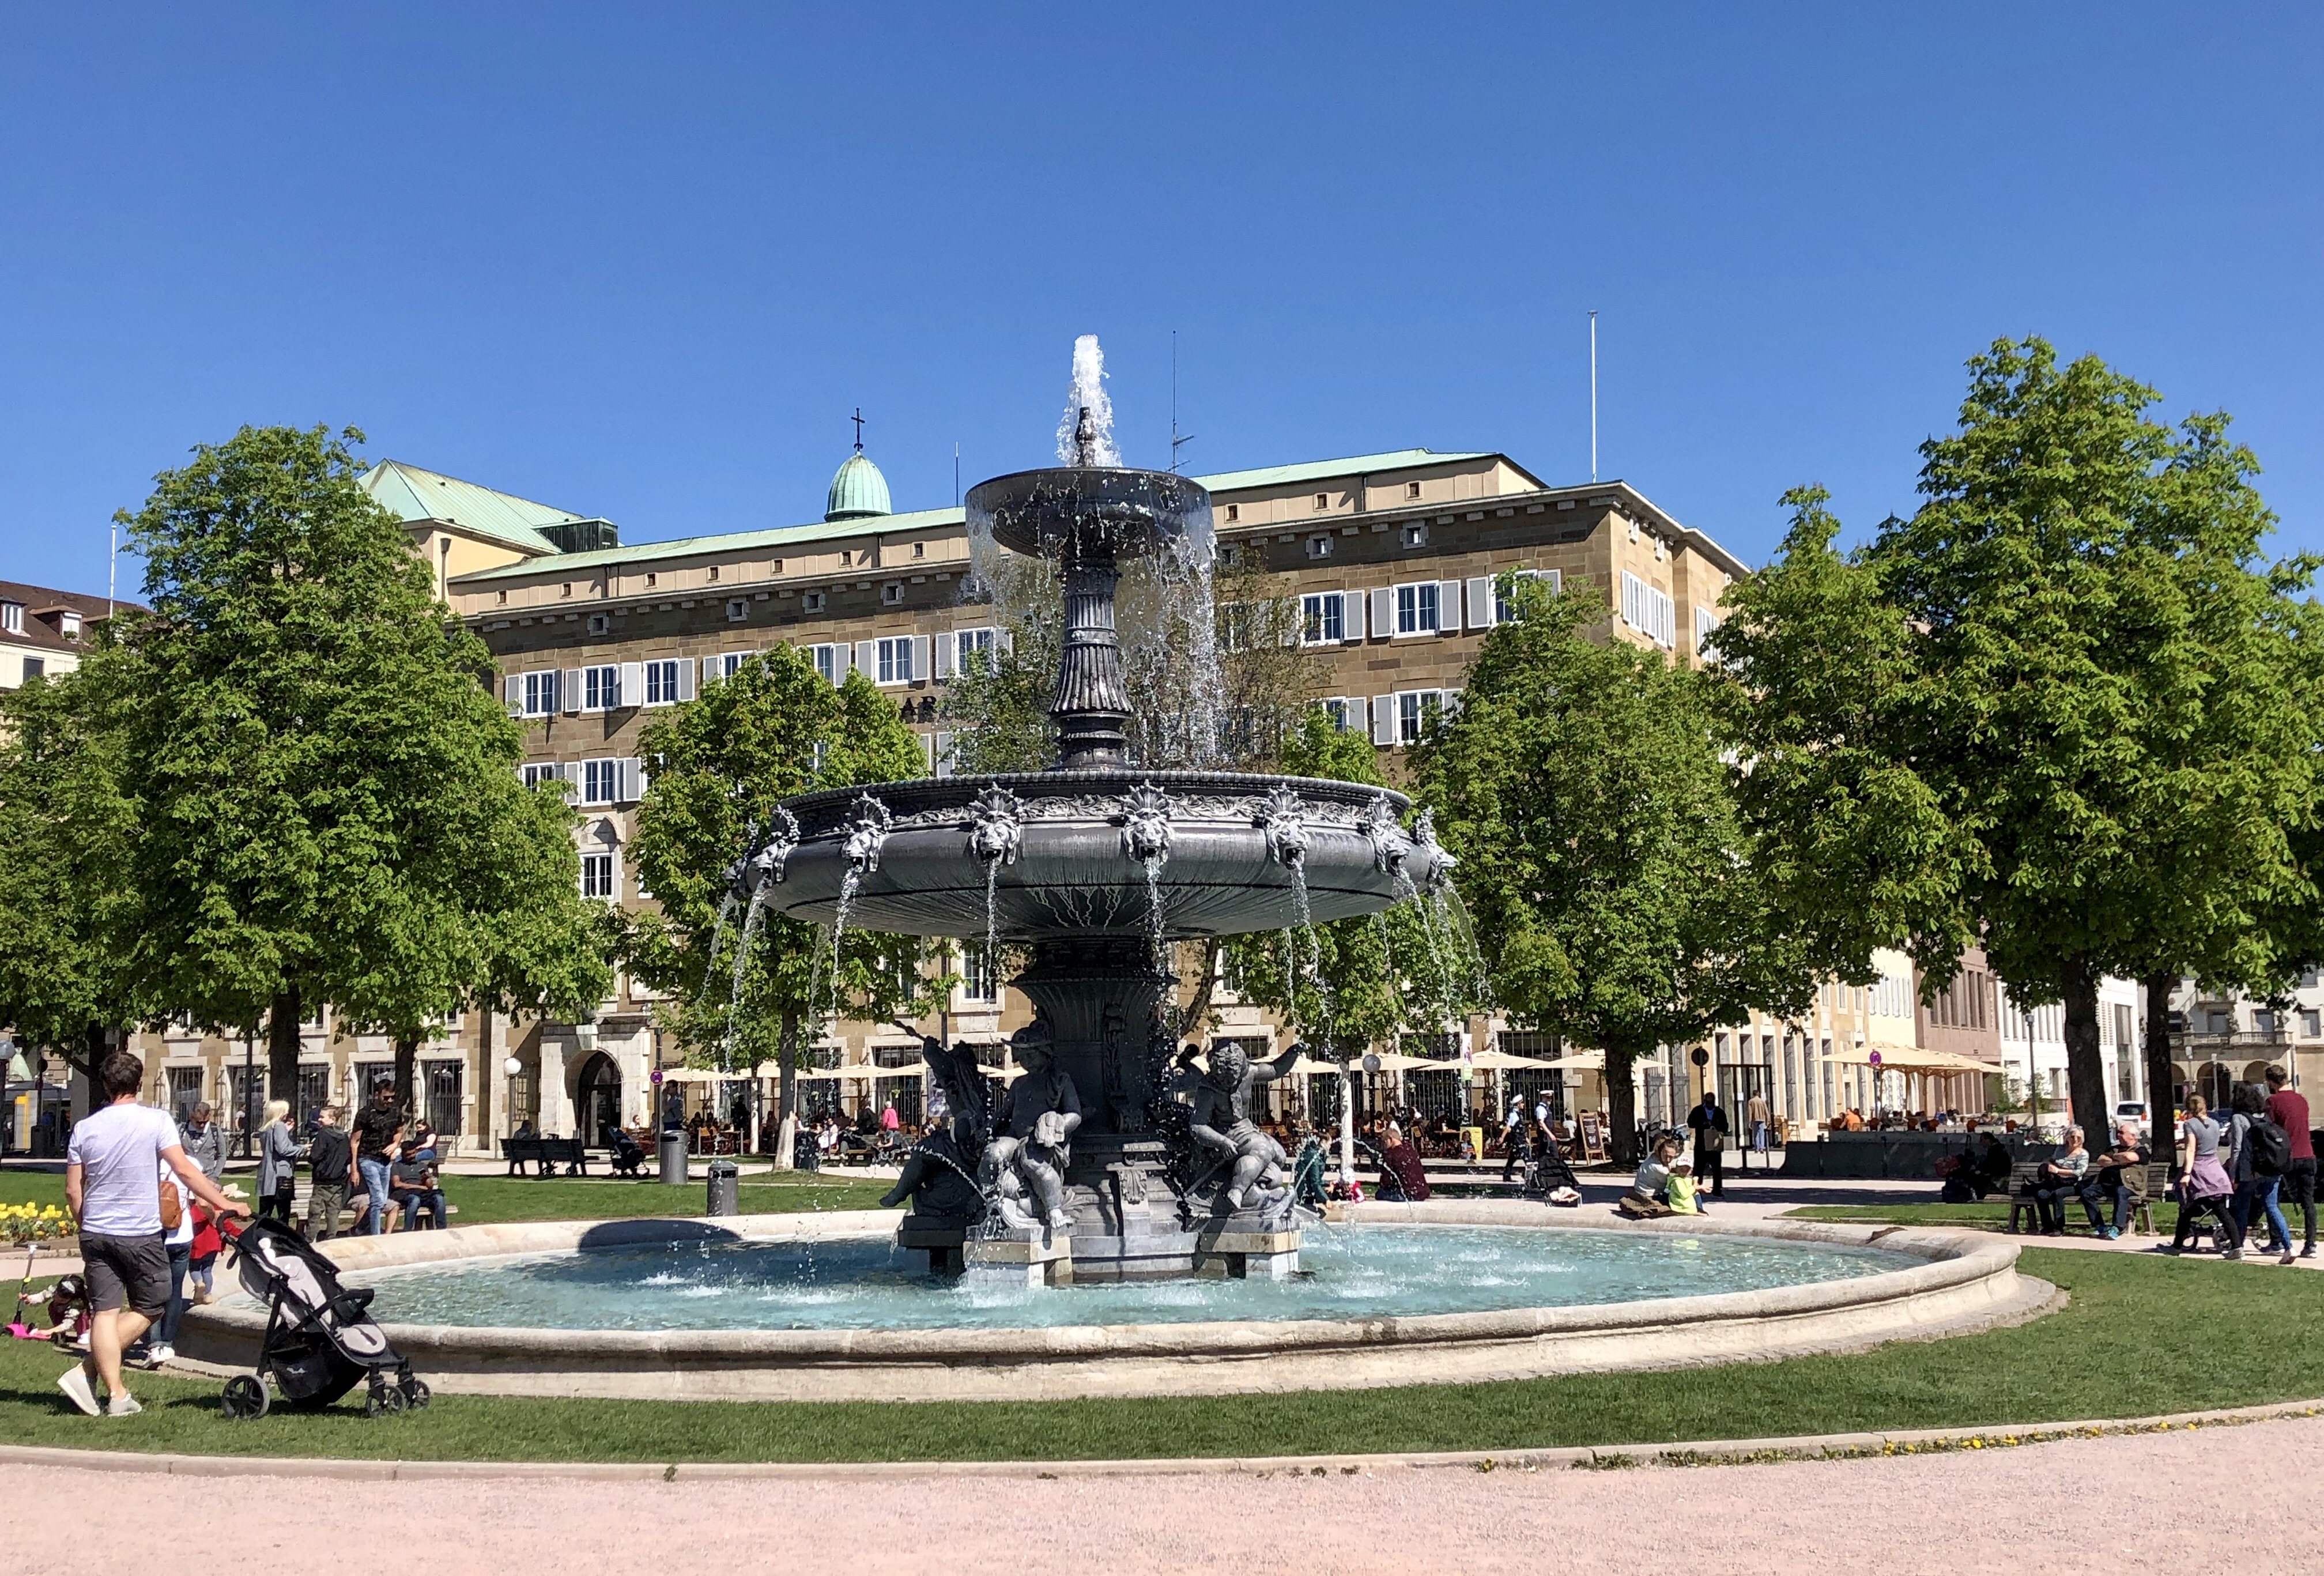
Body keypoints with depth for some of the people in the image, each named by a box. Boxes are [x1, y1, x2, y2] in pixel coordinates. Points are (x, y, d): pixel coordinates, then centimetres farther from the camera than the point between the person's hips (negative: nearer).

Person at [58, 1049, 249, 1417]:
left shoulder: (84, 1128, 2)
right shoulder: (156, 1121, -9)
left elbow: (72, 1190, 5)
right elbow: (184, 1170, -16)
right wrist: (224, 1203, -10)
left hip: (96, 1233, 4)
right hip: (141, 1235, -4)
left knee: (105, 1312, 5)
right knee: (150, 1307, 10)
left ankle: (115, 1393, 1)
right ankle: (87, 1372, -1)